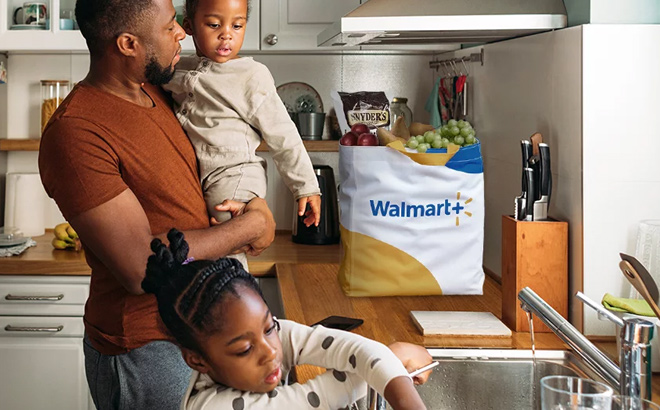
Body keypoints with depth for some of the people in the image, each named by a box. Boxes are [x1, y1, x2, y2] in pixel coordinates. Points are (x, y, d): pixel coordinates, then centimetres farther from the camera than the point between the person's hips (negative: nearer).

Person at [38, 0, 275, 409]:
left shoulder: (155, 92, 4)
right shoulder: (75, 134, -23)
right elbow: (141, 267, -27)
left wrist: (255, 201, -2)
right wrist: (249, 226, -16)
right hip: (146, 347, -8)